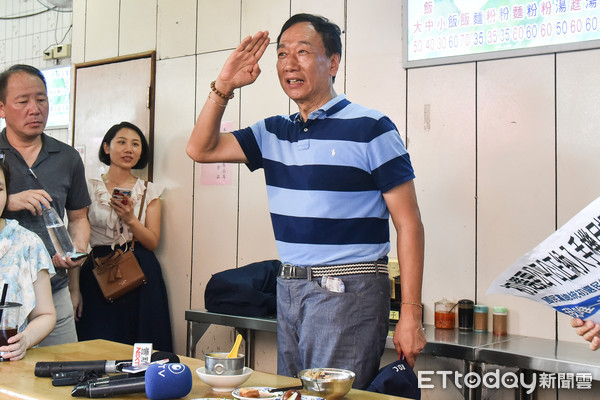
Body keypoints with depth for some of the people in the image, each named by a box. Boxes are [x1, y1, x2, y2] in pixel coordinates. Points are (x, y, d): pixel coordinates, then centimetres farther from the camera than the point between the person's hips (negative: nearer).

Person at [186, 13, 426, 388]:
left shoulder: (370, 128, -7)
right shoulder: (274, 132, 11)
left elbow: (409, 224, -9)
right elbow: (201, 149, 13)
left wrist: (411, 315, -14)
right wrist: (223, 86, -1)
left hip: (348, 291, -6)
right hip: (288, 288, 7)